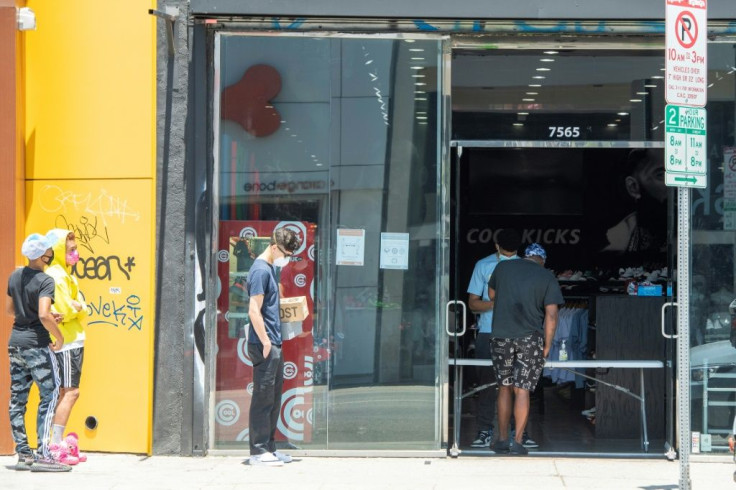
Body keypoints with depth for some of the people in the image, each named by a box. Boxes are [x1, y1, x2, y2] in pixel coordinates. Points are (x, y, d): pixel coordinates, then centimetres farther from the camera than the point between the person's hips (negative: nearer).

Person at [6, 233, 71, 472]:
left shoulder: (15, 276, 8)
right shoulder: (45, 281, -15)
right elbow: (44, 315, -25)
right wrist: (59, 337, -12)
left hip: (15, 342, 8)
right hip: (37, 344, -8)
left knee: (17, 398, 8)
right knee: (49, 395, -2)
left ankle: (23, 454, 11)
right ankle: (42, 455, -8)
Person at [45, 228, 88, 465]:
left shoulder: (66, 275, 19)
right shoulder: (55, 275, -13)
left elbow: (82, 308, 10)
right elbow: (66, 309, -21)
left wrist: (77, 307, -11)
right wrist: (76, 307, -1)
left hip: (73, 341, 10)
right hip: (65, 341, -10)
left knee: (64, 392, 11)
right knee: (70, 392, -12)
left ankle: (59, 443, 14)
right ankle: (55, 446, -13)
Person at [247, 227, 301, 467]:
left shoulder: (269, 268, 17)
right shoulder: (261, 270, -13)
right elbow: (254, 310, -19)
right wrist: (266, 342, -19)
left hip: (273, 344, 10)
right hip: (264, 346, -10)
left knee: (274, 398, 13)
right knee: (263, 398, -5)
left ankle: (268, 447, 19)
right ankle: (258, 451, -1)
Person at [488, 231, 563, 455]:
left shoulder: (502, 267, 6)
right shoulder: (547, 278, 1)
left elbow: (492, 295, 24)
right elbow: (551, 316, -6)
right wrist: (547, 345, 3)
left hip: (501, 336, 2)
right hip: (530, 338, -2)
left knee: (505, 388, 13)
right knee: (522, 390, -1)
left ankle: (502, 439, 13)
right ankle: (517, 441, -6)